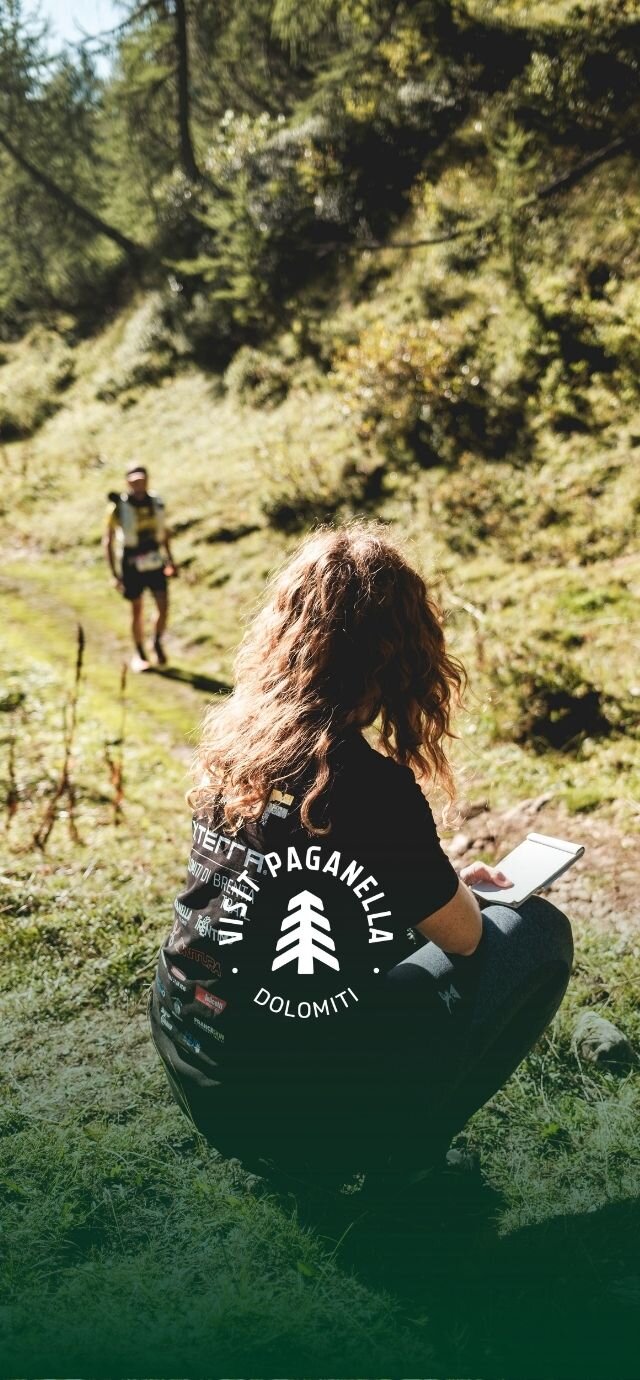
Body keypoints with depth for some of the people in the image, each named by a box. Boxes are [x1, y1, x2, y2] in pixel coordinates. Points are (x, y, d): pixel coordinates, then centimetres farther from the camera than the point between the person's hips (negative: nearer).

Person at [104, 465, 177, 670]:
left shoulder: (156, 503, 0)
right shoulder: (119, 507, -11)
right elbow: (108, 540, -5)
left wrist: (170, 560, 18)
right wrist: (114, 573, -9)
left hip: (156, 563, 3)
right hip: (132, 566, -3)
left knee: (163, 607, -6)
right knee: (137, 611, 7)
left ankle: (157, 642, 20)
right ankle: (139, 654, 23)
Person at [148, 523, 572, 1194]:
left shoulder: (232, 736, -3)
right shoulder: (375, 786, -24)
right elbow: (463, 936, -6)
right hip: (293, 1117, -7)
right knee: (538, 933, 4)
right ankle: (400, 1146, 9)